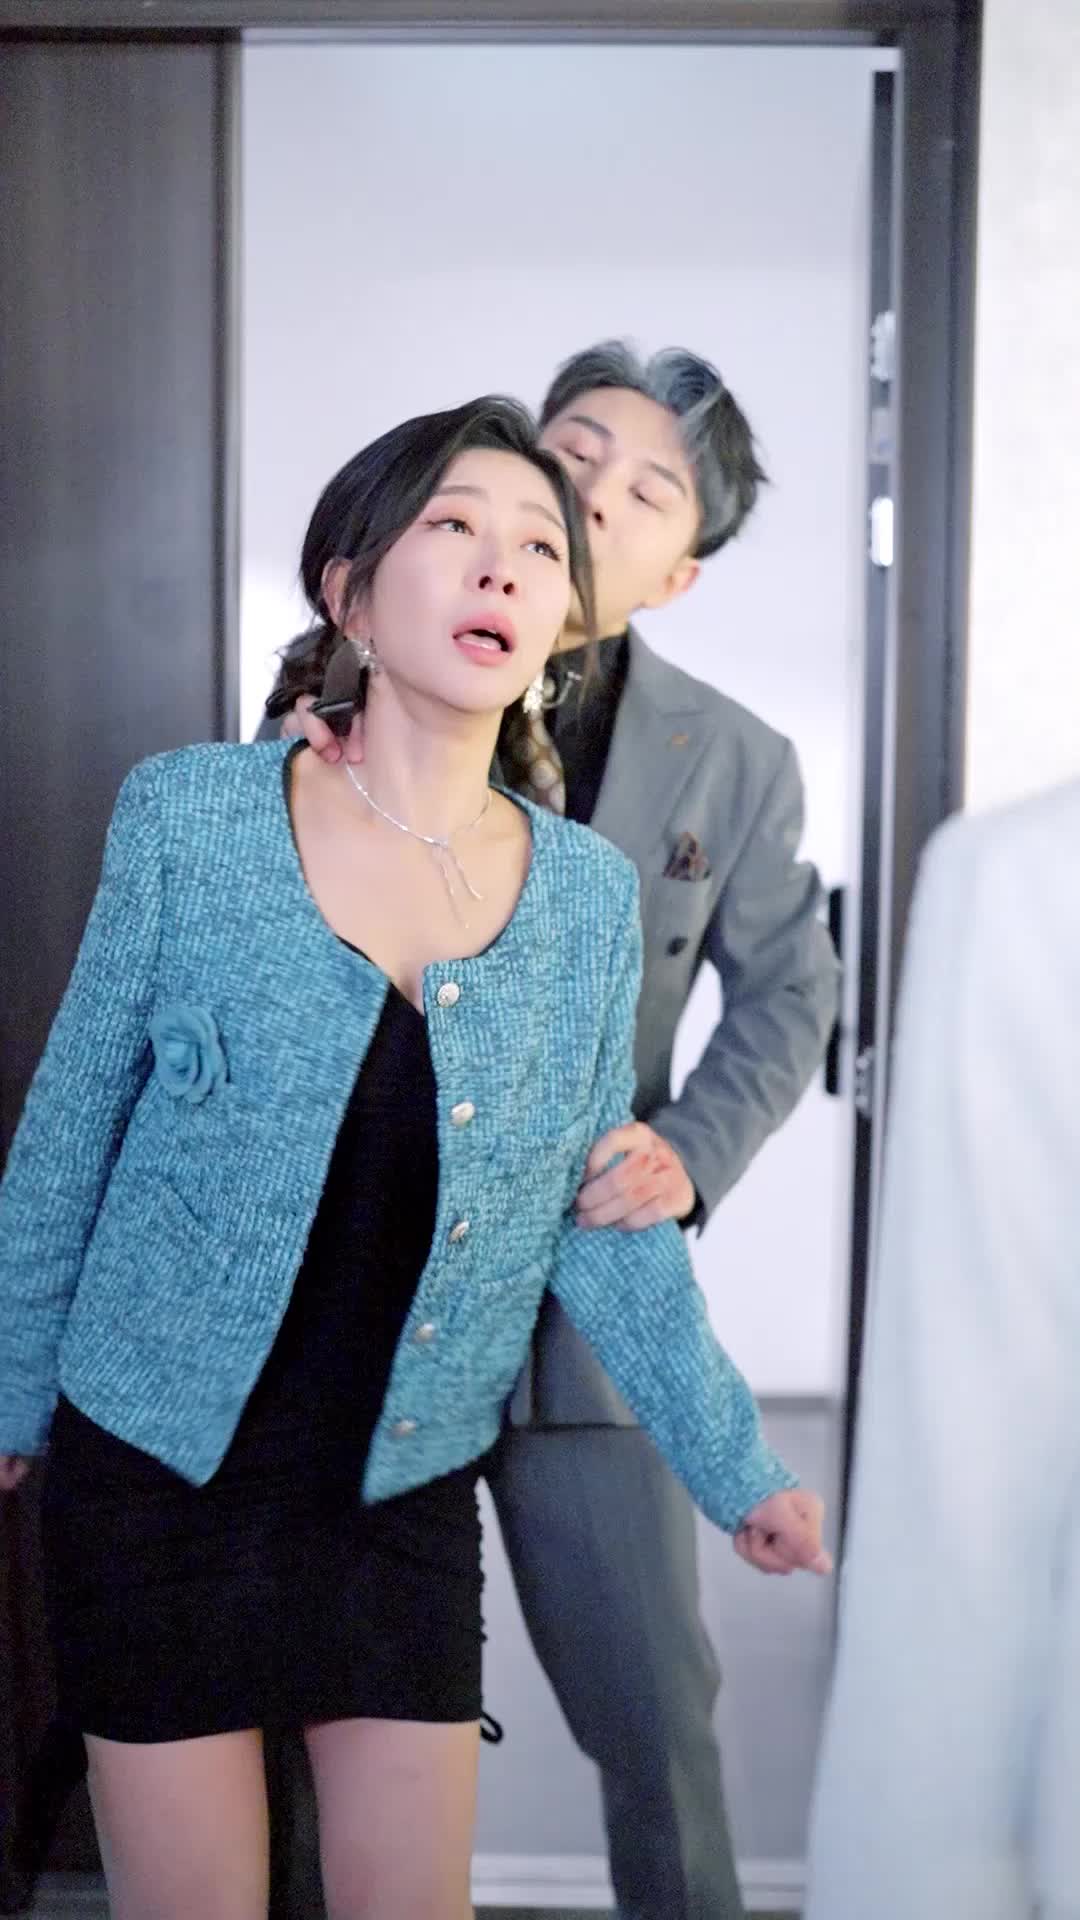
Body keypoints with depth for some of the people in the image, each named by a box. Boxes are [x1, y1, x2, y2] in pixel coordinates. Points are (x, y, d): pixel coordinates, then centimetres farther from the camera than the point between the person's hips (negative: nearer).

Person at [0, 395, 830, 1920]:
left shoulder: (591, 895, -3)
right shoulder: (190, 817, -10)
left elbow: (601, 1225, 4)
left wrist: (737, 1467, 4)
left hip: (411, 1494, 2)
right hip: (161, 1473, -2)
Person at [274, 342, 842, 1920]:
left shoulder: (736, 763, -2)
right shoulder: (337, 685, -2)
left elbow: (785, 989, 8)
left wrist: (693, 1154, -10)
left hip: (581, 1300, 0)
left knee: (654, 1719, 12)